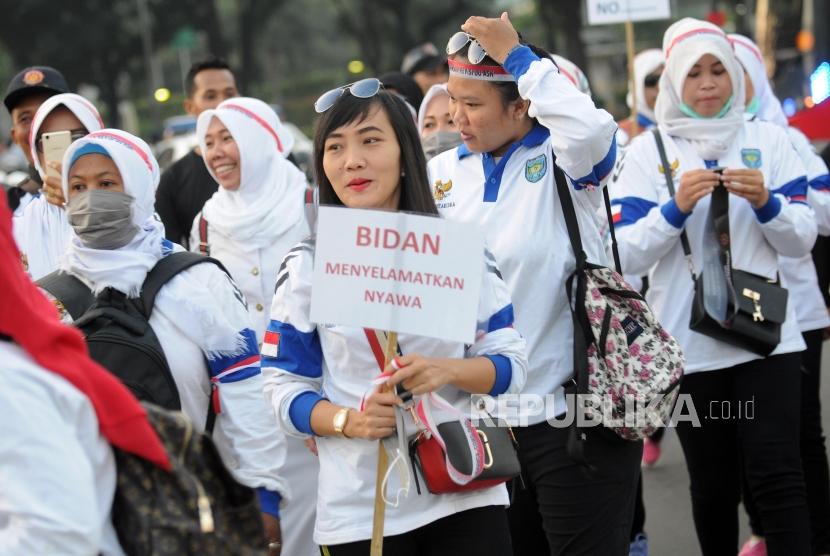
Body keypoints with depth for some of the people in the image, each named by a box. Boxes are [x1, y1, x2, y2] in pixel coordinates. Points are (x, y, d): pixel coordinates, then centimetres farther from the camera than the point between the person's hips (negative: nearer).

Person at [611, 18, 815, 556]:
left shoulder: (768, 139, 5)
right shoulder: (648, 150, 2)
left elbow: (803, 238, 3)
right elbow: (628, 254, -4)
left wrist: (766, 203, -16)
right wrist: (677, 207, -19)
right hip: (689, 344, 0)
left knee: (777, 475, -9)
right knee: (713, 485, 9)